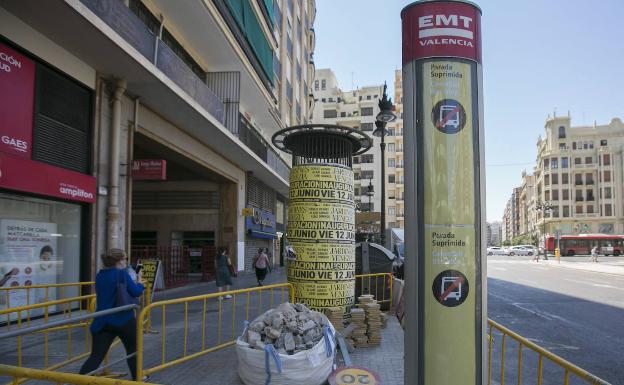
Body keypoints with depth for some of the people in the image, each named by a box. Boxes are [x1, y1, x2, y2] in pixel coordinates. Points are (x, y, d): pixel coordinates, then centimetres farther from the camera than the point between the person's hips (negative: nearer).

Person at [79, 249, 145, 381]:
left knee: (96, 356, 1)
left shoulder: (99, 276, 10)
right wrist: (140, 283, 8)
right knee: (133, 349, 18)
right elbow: (136, 292, -13)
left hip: (102, 320, 5)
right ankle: (137, 378, 31)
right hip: (123, 319, -5)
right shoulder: (122, 273, -11)